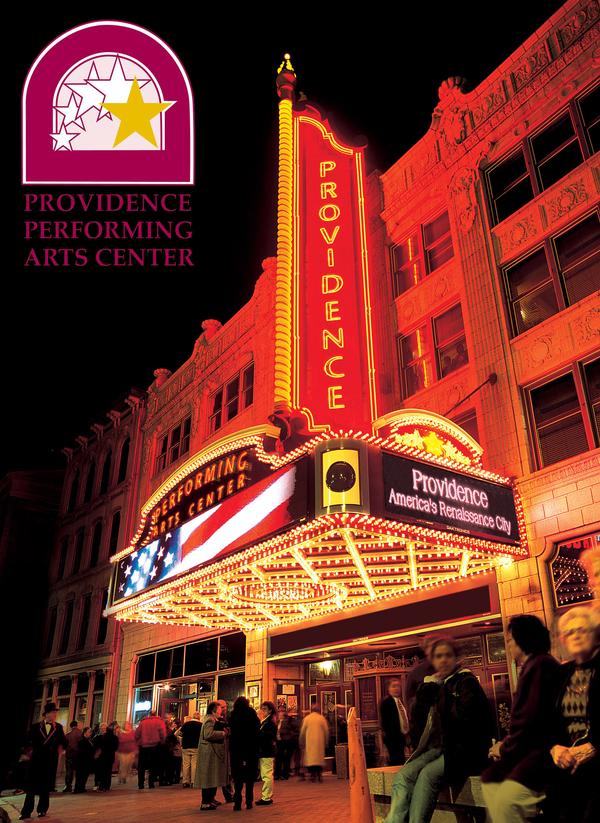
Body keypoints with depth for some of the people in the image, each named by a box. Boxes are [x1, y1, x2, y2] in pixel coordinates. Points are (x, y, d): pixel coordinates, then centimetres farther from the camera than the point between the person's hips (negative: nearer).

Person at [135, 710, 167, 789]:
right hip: (155, 746, -2)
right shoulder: (159, 721, 1)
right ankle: (151, 783, 0)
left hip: (143, 746, 2)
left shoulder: (142, 721, 7)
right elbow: (163, 734, -8)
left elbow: (137, 734, 2)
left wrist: (139, 742, 15)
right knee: (153, 766, 6)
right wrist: (161, 742, 7)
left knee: (141, 767, 11)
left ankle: (140, 784, 10)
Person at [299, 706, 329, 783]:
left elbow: (302, 731, 3)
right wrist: (326, 742, 12)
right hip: (320, 742, 1)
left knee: (310, 757, 2)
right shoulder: (322, 718, 3)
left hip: (309, 742, 0)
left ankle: (313, 775, -5)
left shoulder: (306, 718, 3)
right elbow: (326, 731, 2)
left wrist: (301, 743, 11)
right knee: (320, 758, 7)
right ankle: (319, 775, 1)